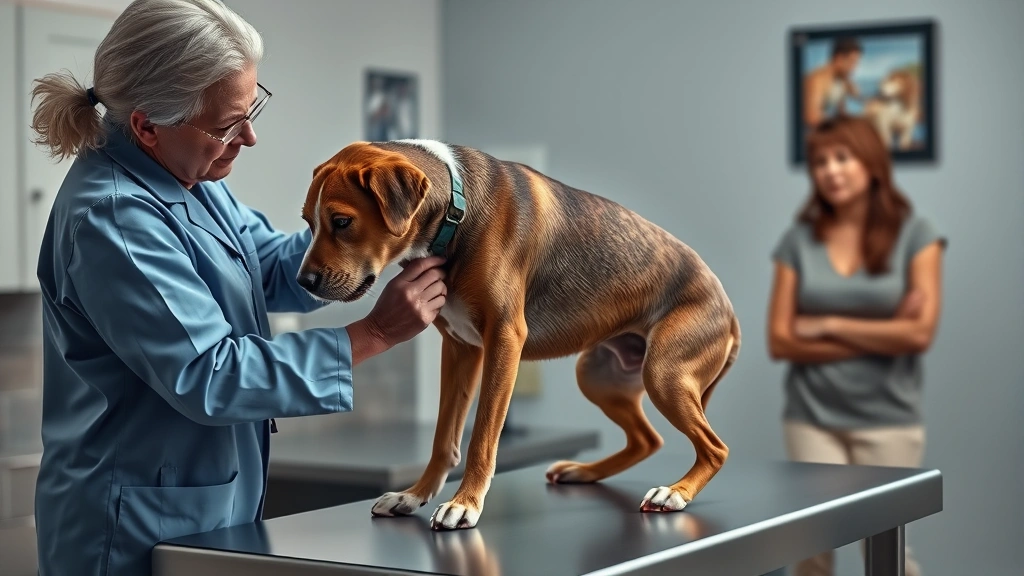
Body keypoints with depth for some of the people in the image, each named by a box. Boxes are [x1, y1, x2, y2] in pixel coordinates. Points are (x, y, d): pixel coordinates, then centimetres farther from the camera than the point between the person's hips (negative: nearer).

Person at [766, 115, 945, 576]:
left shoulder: (914, 234, -1)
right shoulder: (798, 240, 3)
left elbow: (920, 333, -11)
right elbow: (780, 342, -3)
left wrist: (828, 325, -7)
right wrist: (880, 337, -9)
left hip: (887, 420, -1)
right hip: (812, 418, 2)